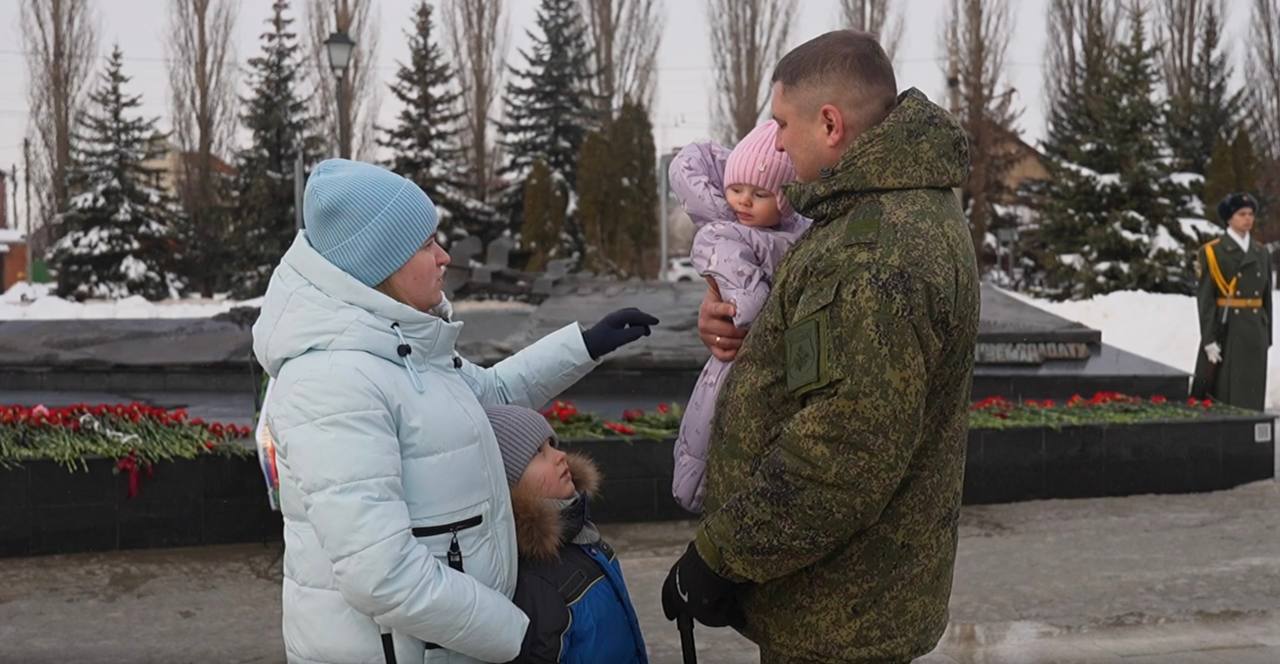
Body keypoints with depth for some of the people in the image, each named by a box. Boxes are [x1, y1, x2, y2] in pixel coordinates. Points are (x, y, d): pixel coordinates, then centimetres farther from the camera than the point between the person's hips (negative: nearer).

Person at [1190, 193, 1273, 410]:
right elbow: (1204, 298, -9)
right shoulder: (1213, 252, -5)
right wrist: (1209, 340, -14)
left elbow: (1267, 296, 14)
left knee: (1252, 395, 7)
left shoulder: (1261, 252, 12)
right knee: (1224, 395, -4)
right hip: (1226, 331, -5)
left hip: (1255, 332, 5)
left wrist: (1267, 336, 11)